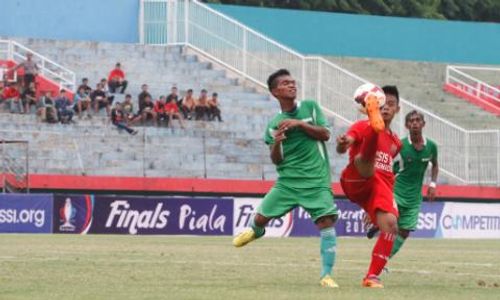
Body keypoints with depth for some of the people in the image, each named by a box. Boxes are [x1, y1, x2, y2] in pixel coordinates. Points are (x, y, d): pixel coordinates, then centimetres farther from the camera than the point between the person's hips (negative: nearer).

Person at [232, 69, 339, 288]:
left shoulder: (310, 107, 4)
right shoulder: (274, 124, 4)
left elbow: (325, 134, -5)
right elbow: (276, 160, 4)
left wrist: (299, 123, -16)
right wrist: (276, 143, -17)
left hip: (316, 181, -2)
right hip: (287, 181, 2)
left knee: (327, 221, -17)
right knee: (261, 217, 2)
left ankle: (326, 275, -12)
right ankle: (255, 231, 42)